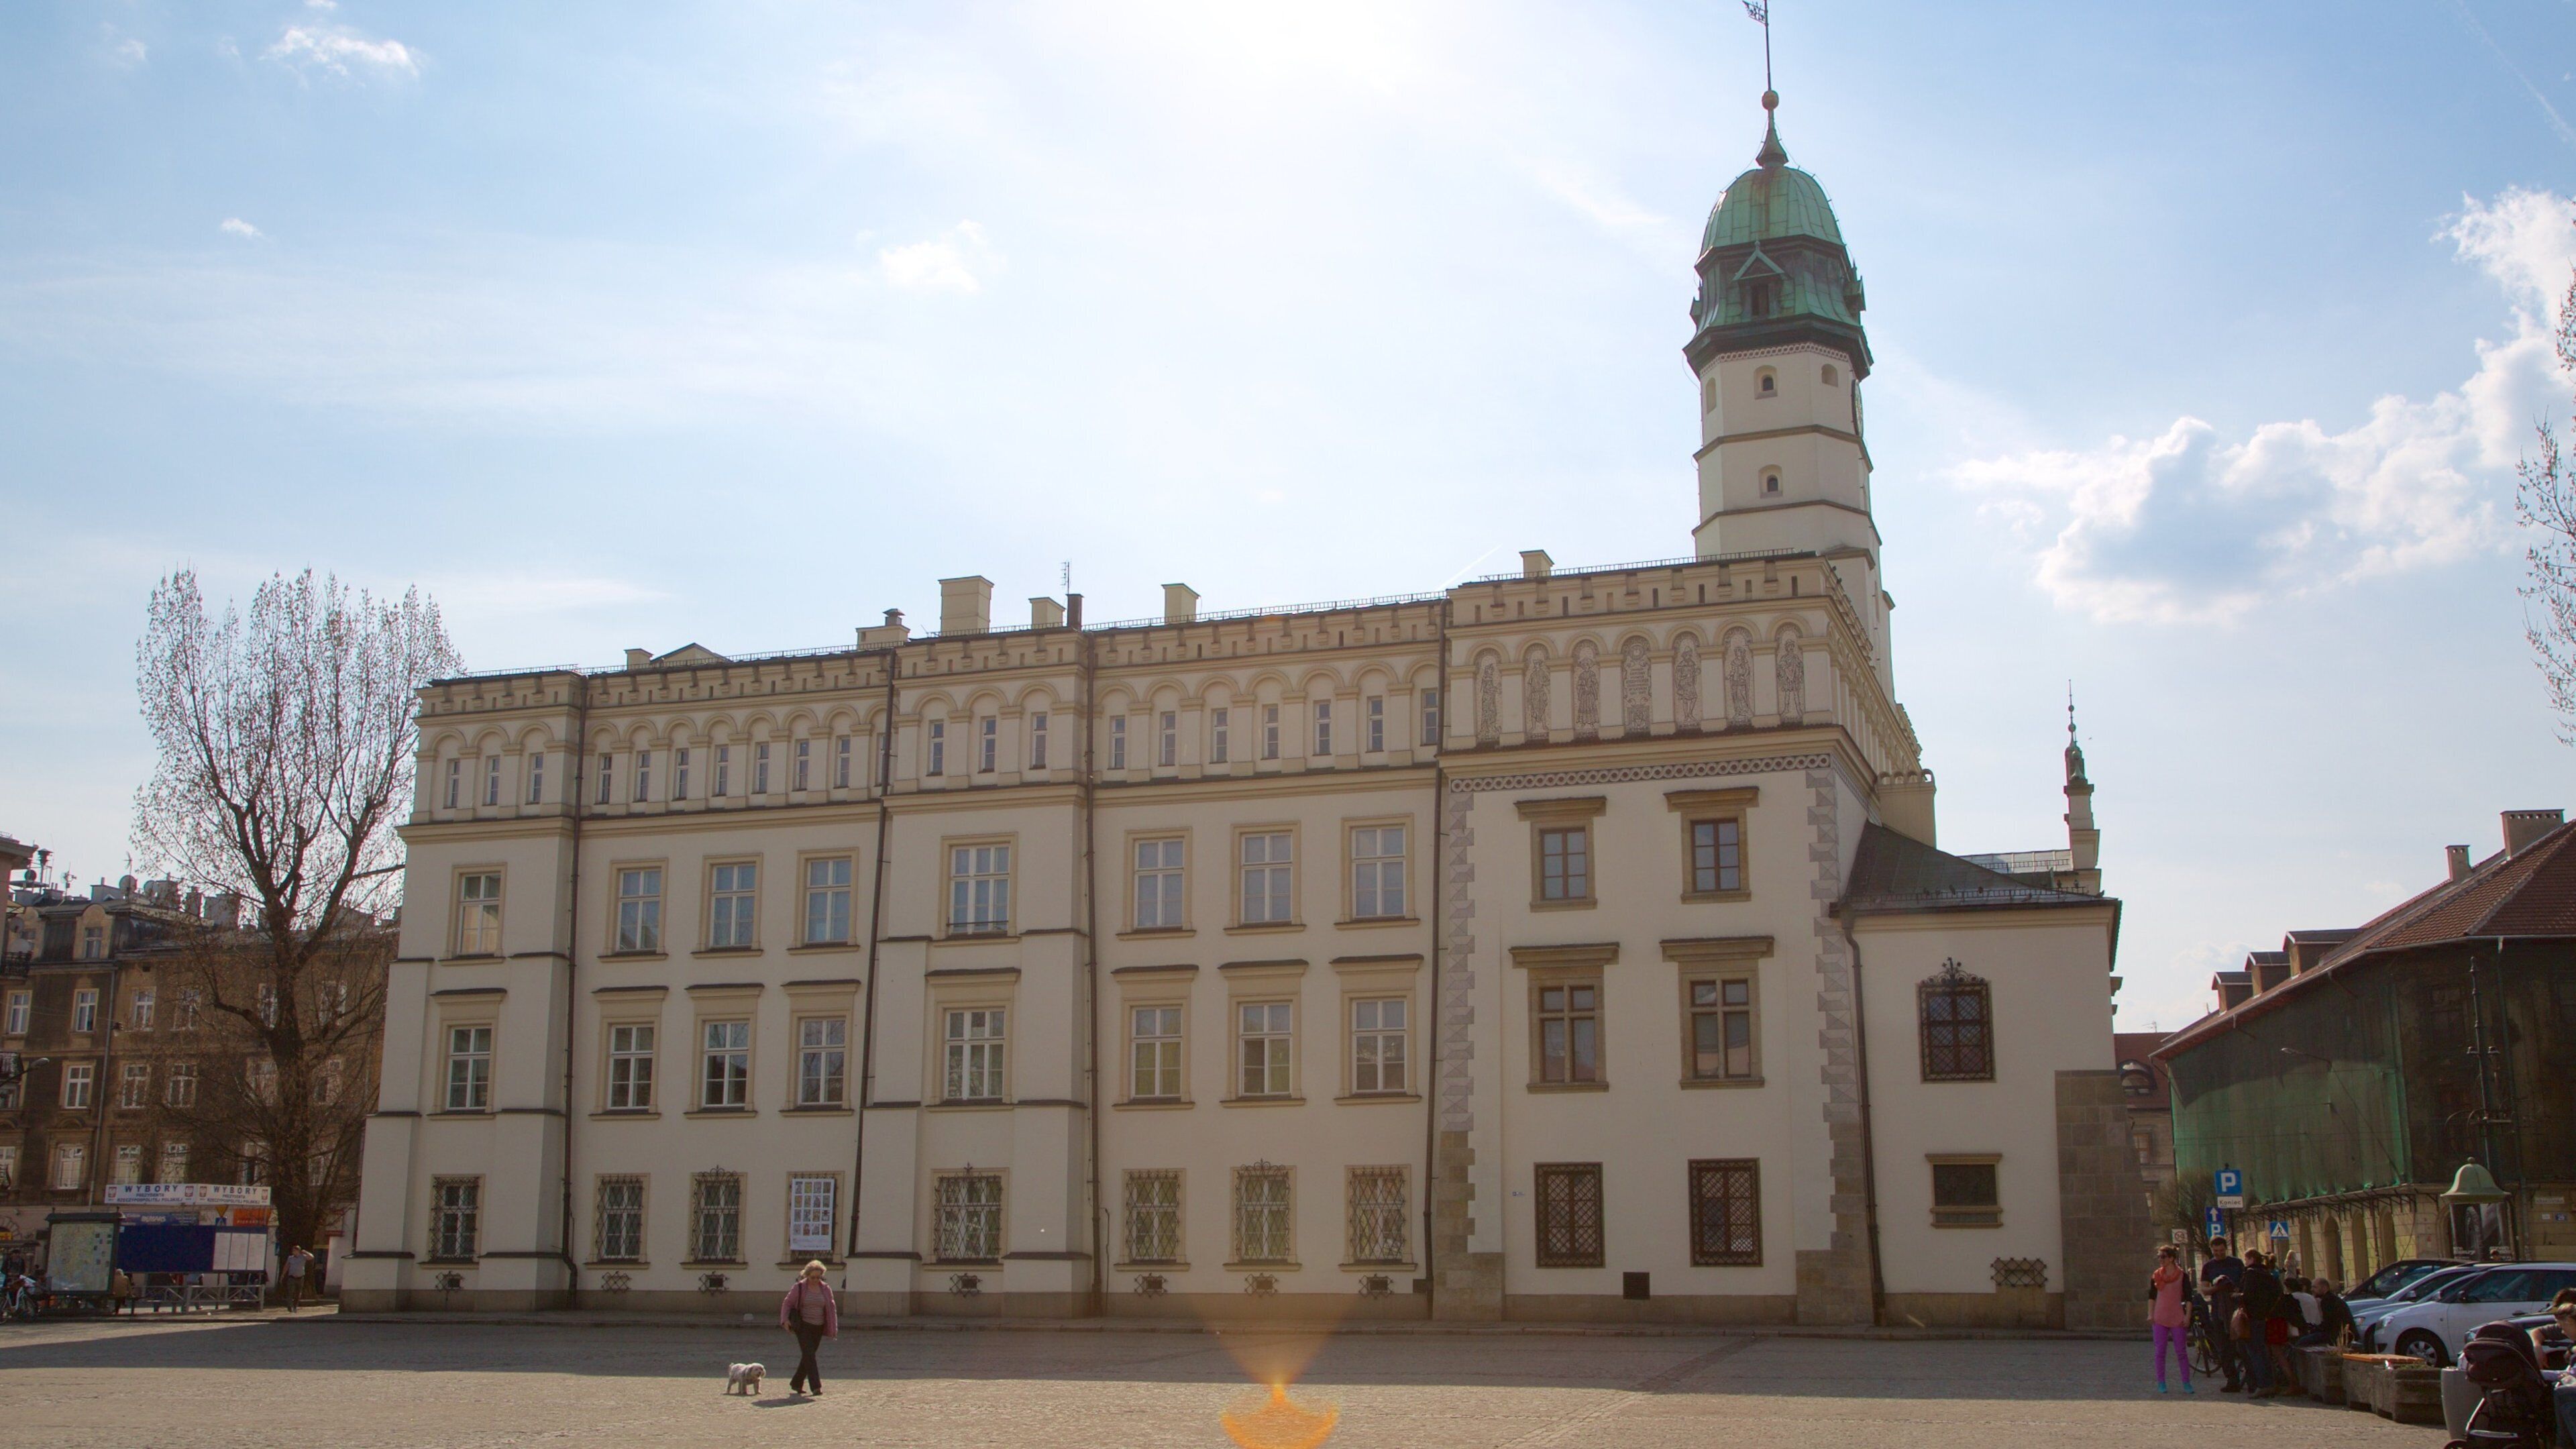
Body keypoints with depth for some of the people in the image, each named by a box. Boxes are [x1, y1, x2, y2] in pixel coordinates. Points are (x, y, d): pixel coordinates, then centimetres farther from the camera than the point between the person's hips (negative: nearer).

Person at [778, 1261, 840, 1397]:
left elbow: (832, 1308, 10)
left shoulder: (826, 1289, 5)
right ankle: (815, 1387, -19)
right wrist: (785, 1319, -14)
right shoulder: (799, 1288, -5)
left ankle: (797, 1383, 26)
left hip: (818, 1328, 4)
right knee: (809, 1355, -14)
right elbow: (787, 1303, 0)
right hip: (803, 1326, -4)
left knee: (808, 1356, 10)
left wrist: (833, 1328, 5)